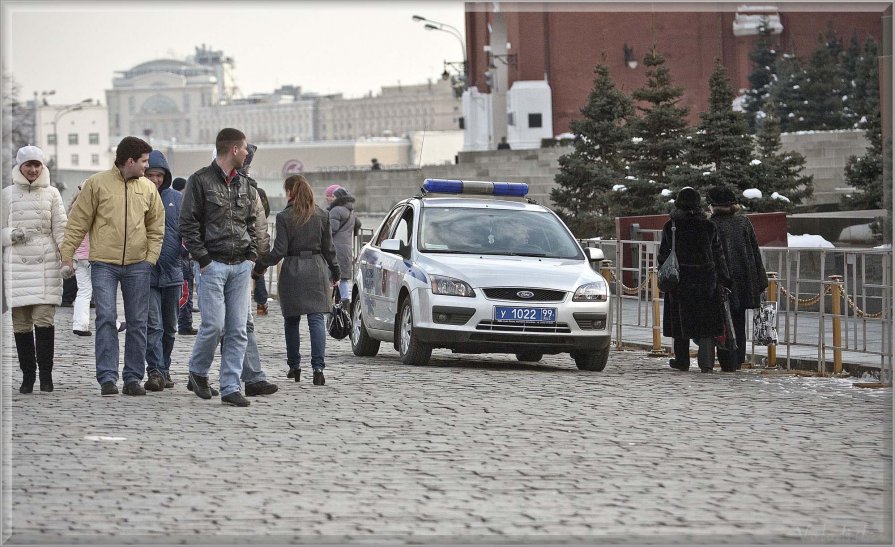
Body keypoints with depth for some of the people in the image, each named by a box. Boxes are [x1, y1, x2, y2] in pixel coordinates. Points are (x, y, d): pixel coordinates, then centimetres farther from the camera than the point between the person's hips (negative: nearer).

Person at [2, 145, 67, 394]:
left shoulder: (51, 193, 9)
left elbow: (60, 228, 7)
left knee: (44, 319, -9)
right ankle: (27, 376, 6)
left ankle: (46, 375, -3)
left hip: (46, 264, -1)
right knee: (21, 323, -1)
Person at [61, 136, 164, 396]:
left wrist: (151, 257, 2)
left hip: (137, 266, 3)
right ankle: (107, 377, -8)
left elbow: (156, 227, 14)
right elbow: (78, 222, 0)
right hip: (104, 264, -3)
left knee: (137, 323, 4)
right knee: (106, 318, -10)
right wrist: (66, 255, -4)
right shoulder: (97, 184, -2)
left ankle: (133, 377, 10)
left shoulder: (148, 188, 8)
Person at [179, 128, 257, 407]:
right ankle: (197, 371, 14)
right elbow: (188, 224, -6)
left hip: (241, 266, 6)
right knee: (214, 324, -11)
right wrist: (203, 258, -11)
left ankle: (230, 388, 3)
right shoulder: (200, 180, -4)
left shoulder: (245, 185, 16)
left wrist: (251, 255, 9)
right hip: (213, 265, -6)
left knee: (237, 330, 1)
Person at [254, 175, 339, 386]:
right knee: (316, 318, -3)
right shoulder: (322, 216, 3)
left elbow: (279, 251, -10)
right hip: (317, 268, 2)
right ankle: (318, 367, -14)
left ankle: (294, 366, 18)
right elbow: (329, 248, 7)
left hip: (292, 271, -2)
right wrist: (335, 273, 17)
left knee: (291, 320, 12)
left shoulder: (284, 217, -7)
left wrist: (260, 266, 2)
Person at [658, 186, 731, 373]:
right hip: (706, 279, 0)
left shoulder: (670, 227, -4)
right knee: (706, 322, 4)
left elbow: (664, 253, 1)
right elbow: (718, 255, 2)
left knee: (681, 320, 10)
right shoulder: (708, 227, -2)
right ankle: (706, 362, -7)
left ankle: (682, 361, 16)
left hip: (679, 279, 0)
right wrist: (724, 279, 8)